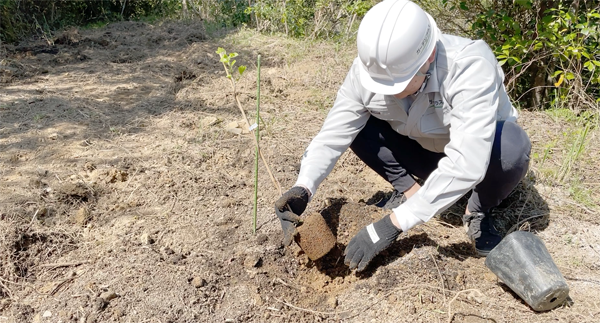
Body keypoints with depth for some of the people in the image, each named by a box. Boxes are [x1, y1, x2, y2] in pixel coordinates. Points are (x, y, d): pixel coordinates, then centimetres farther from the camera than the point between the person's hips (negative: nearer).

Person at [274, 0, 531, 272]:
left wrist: (392, 224, -48)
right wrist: (303, 188, -39)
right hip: (422, 147, 3)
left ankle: (479, 213, -6)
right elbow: (333, 135, -21)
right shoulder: (366, 70, -25)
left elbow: (465, 164, -46)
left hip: (474, 146, -3)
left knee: (511, 148, -37)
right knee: (356, 125, -19)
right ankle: (409, 191, 0)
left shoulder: (471, 66, -38)